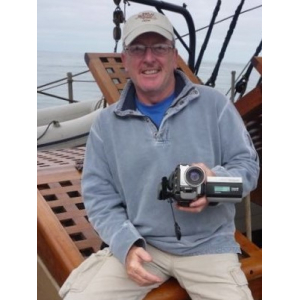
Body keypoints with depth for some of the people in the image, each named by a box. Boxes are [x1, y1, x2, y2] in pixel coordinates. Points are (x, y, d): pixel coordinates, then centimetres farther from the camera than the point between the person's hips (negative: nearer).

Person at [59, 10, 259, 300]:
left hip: (208, 245, 0)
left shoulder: (213, 104, -2)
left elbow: (247, 164, 1)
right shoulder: (106, 123, 2)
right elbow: (98, 195, 2)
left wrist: (215, 182, -22)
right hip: (140, 242, 1)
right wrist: (127, 245, -14)